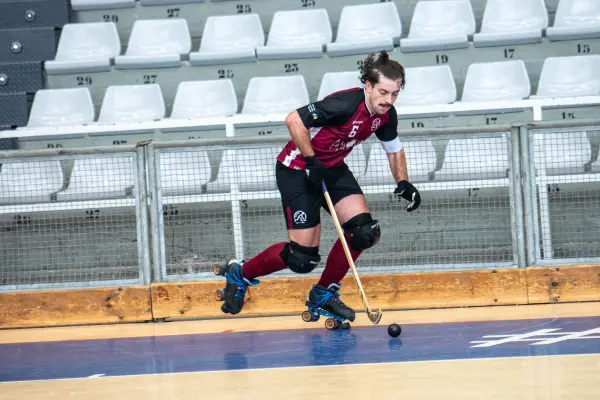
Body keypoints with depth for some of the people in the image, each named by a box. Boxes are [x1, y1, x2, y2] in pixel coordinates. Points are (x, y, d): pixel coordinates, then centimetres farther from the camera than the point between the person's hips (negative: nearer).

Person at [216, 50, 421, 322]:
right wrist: (312, 161, -27)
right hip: (297, 169, -8)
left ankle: (323, 294, 11)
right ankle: (240, 274, 16)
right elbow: (294, 120, -32)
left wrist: (403, 182, -2)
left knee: (364, 231, -10)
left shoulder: (386, 115, -5)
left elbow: (394, 149, 14)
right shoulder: (346, 104, -30)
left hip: (332, 168, 8)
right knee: (302, 257, -10)